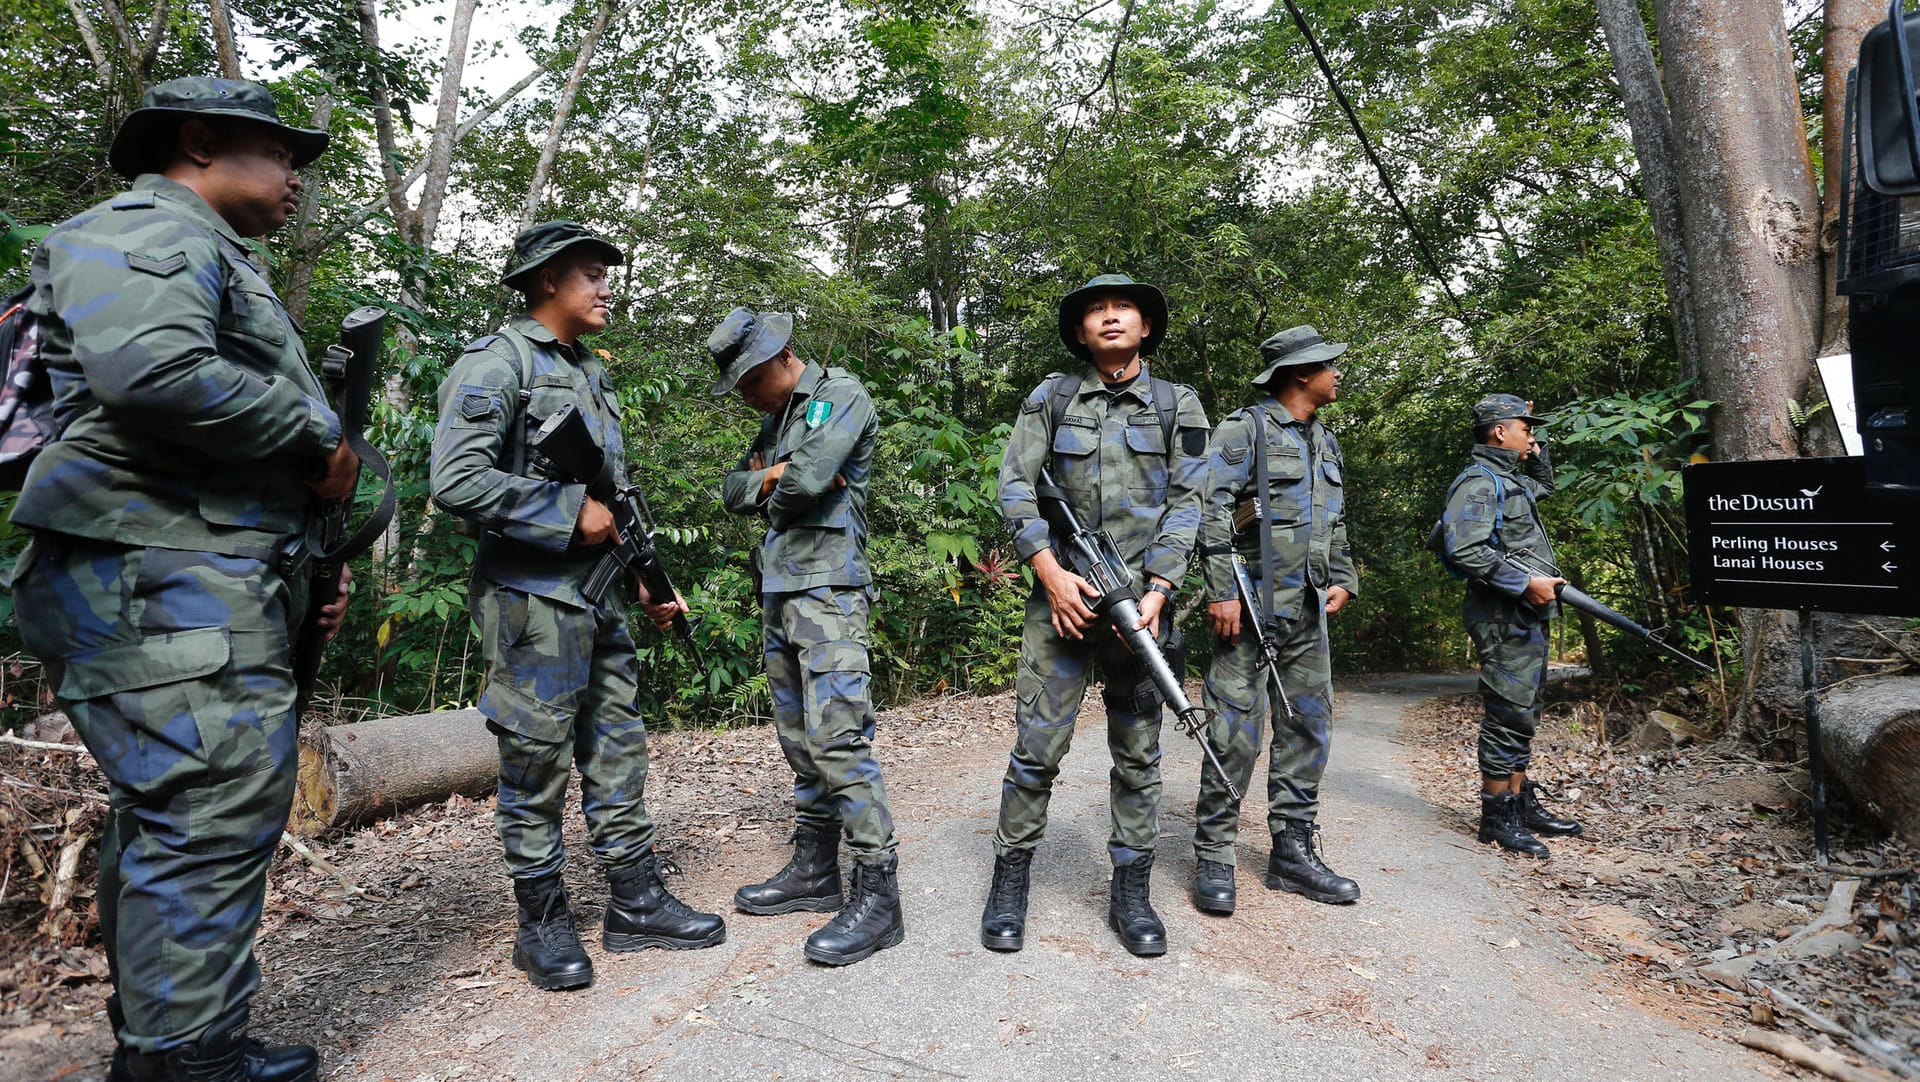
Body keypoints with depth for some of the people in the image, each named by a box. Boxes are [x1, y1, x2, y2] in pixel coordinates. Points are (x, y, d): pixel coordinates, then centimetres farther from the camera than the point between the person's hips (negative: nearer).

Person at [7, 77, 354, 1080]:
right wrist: (319, 441, -14)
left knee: (164, 816, 14)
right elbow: (154, 374, -26)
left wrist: (309, 563, 18)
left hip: (211, 582, 11)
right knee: (216, 807, -10)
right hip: (163, 581, -11)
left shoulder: (217, 261, 28)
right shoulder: (141, 229, -4)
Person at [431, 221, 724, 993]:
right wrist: (570, 513, -16)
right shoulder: (498, 363, -8)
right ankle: (542, 925, 18)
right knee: (536, 764, 3)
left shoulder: (591, 374, 18)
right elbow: (458, 480, -20)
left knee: (618, 755, 12)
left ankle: (636, 905, 23)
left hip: (599, 599, 8)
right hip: (532, 598, -8)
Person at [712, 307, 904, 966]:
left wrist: (772, 479, 2)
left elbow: (807, 479, -19)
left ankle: (878, 894, -8)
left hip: (829, 590, -9)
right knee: (799, 740, 12)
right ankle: (815, 870, 22)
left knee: (838, 739, -13)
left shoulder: (842, 395, -5)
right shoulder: (776, 418, 21)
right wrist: (774, 477, -4)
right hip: (778, 592, 9)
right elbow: (734, 491, 14)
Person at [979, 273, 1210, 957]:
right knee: (1037, 746, -1)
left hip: (1141, 599, 1)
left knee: (1138, 753, 7)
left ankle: (1131, 892, 20)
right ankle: (1010, 882, 15)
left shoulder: (1178, 407, 9)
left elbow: (1186, 503, 2)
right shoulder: (1051, 399, 7)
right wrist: (1051, 573, -11)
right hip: (1062, 594, -1)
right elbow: (1015, 489, 1)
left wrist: (1156, 591, -10)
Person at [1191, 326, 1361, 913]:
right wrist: (1221, 591, -20)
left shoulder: (1325, 442, 19)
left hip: (1308, 611, 8)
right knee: (1236, 731, -6)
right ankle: (1213, 858, 5)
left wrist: (1342, 578, 11)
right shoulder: (1245, 430, -6)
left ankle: (1293, 852, 22)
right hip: (1252, 606, -8)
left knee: (1308, 729, 11)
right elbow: (1210, 510, -15)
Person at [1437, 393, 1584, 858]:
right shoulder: (1478, 483, -14)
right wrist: (1526, 582, -22)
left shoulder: (1511, 479, 18)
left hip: (1529, 618, 10)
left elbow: (1546, 485, 42)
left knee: (1522, 718, 15)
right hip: (1503, 619, -10)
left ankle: (1523, 805, 25)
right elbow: (1465, 551, -25)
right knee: (1507, 718, -6)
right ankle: (1496, 817, 2)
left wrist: (1535, 448, 24)